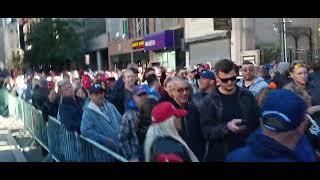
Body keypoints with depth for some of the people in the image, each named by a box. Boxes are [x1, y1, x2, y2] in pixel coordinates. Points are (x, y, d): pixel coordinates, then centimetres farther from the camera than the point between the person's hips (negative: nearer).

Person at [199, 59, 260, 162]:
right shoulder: (208, 102, -5)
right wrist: (226, 127, -24)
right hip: (220, 155, -2)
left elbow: (258, 121, 8)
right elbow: (206, 131, -11)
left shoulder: (247, 96, 3)